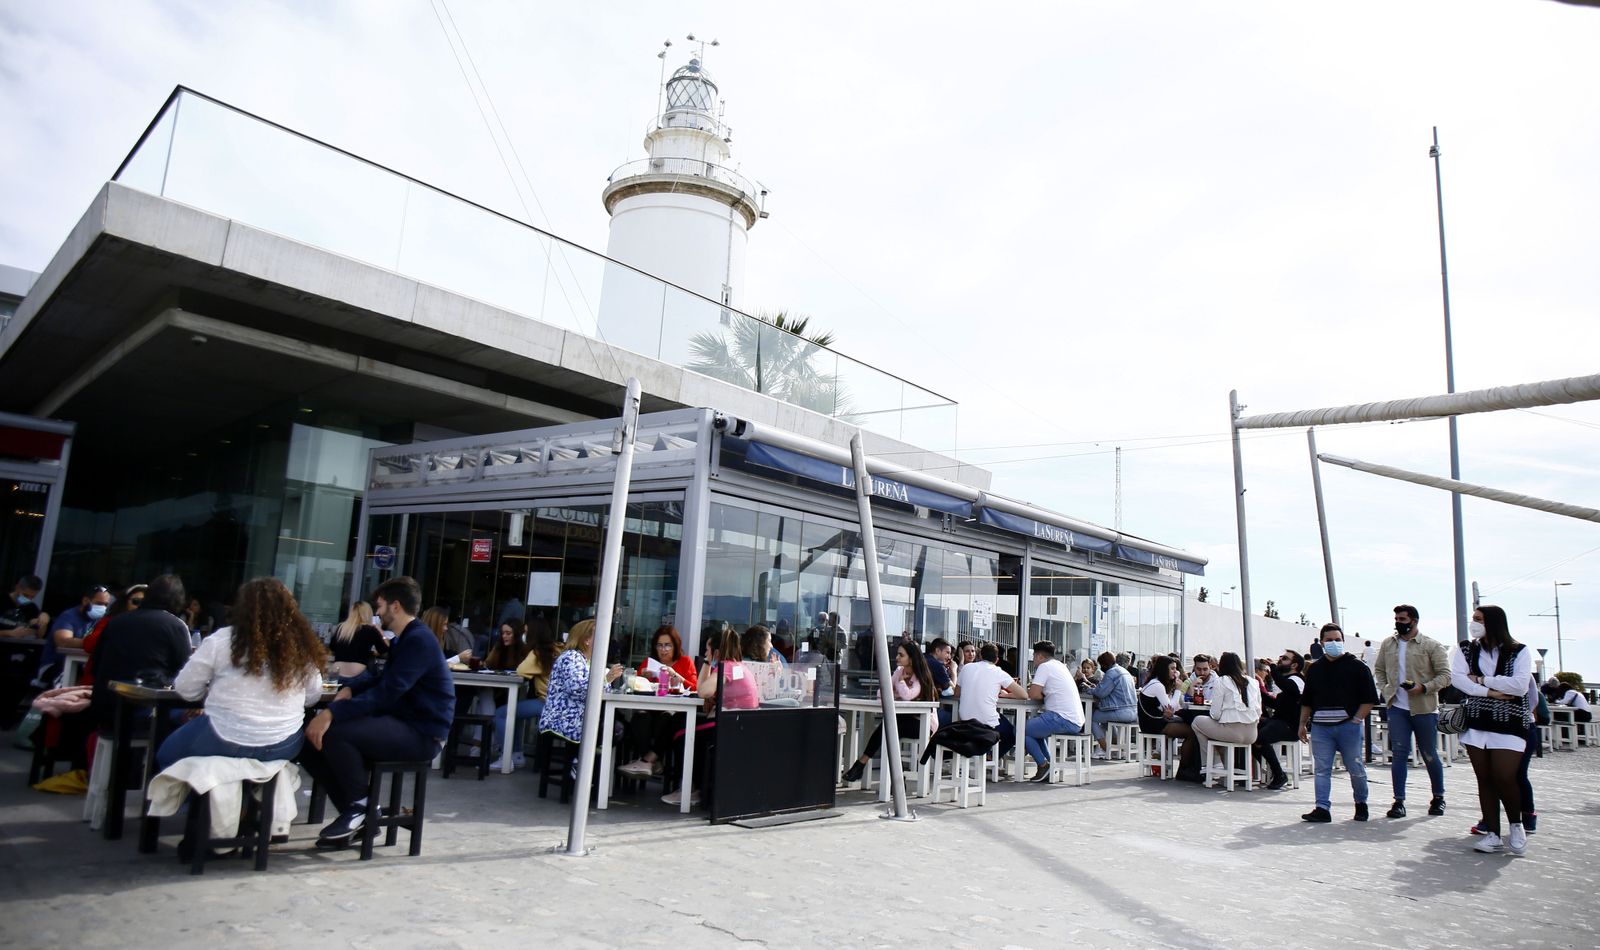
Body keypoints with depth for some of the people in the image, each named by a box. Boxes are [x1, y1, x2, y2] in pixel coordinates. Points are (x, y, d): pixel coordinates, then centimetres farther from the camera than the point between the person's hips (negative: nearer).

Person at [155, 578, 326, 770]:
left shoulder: (222, 640, -9)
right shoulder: (302, 646, -4)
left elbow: (185, 689, 0)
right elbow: (313, 698, 6)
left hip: (225, 743, -3)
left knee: (166, 754, 27)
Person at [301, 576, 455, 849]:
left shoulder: (419, 640, -16)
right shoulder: (402, 639, 17)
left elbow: (385, 693, -24)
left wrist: (332, 713, -29)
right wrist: (348, 688, 1)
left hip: (420, 735, -10)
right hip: (400, 724, 10)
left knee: (333, 732, -28)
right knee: (312, 740, 0)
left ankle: (360, 805, -7)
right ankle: (356, 816, 5)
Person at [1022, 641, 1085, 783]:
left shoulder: (1045, 666, -7)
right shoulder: (1061, 665, 19)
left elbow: (1033, 694, -12)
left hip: (1063, 719, -9)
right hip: (1076, 722, 9)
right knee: (1033, 722, 26)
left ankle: (1044, 765, 0)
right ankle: (1050, 766, 19)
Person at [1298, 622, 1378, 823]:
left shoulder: (1357, 667, 1)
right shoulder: (1314, 669, 12)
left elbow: (1370, 699, -1)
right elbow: (1306, 701, 17)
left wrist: (1356, 719, -9)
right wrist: (1302, 724, 13)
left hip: (1348, 725, -3)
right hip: (1320, 727, 3)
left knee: (1355, 768, 7)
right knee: (1322, 769, 0)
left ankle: (1361, 804, 29)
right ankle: (1322, 808, 1)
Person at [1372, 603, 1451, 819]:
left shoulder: (1432, 646, -4)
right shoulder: (1388, 644, 8)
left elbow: (1445, 675, -6)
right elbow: (1378, 669, 19)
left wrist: (1424, 688, -18)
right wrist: (1384, 690, 4)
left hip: (1424, 708, -3)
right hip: (1397, 707, 3)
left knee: (1429, 755, 9)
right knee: (1399, 753, -1)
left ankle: (1438, 797, 30)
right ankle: (1399, 801, 2)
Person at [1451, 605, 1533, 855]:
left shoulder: (1520, 652, 0)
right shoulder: (1467, 651, 9)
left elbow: (1519, 685, -13)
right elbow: (1457, 678, -5)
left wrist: (1481, 679, -8)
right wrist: (1489, 692, -15)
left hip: (1508, 724, -3)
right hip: (1476, 723, 3)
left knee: (1504, 778, -9)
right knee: (1485, 779, 4)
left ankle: (1516, 825, 17)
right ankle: (1493, 834, 10)